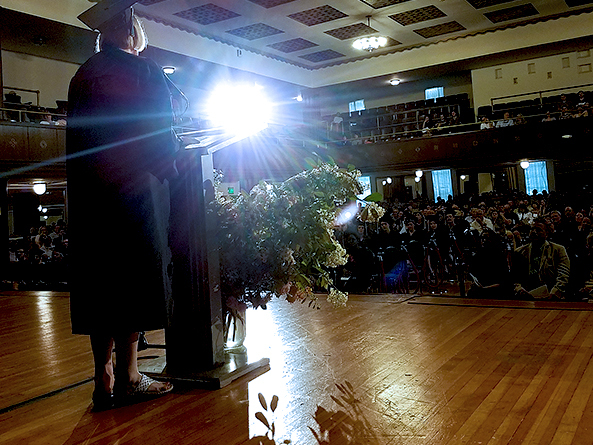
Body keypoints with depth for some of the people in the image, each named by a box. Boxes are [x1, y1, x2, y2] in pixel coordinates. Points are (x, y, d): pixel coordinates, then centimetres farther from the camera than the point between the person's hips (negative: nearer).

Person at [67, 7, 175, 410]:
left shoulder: (81, 76, 14)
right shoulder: (145, 71, -2)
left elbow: (75, 137, 15)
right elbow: (160, 131, -4)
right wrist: (168, 168, 9)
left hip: (89, 192, 5)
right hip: (136, 188, -5)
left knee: (99, 278, 6)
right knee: (135, 274, 0)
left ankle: (104, 378, 11)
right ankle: (128, 376, 3)